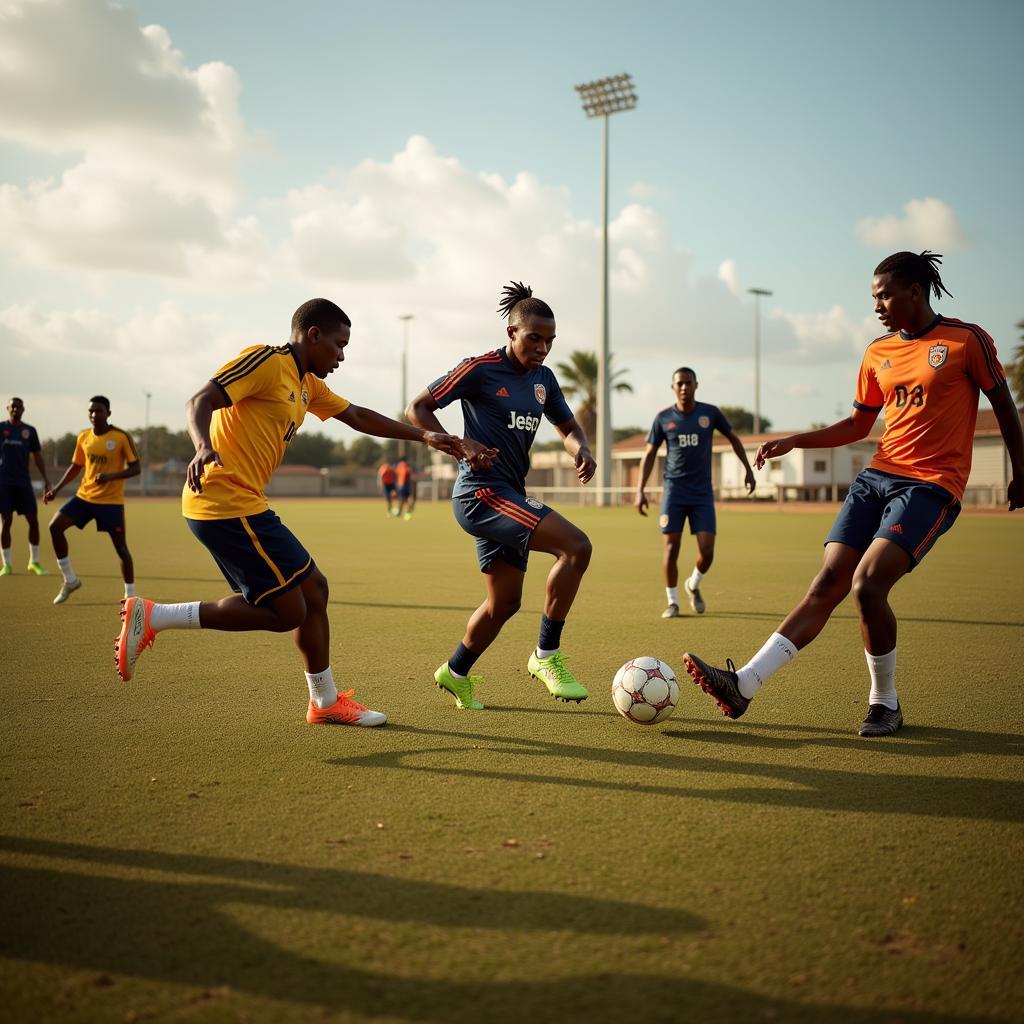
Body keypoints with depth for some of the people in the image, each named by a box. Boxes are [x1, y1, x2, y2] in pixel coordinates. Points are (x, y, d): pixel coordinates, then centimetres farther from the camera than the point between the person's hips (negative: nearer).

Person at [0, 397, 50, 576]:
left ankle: (34, 562, 11)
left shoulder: (30, 431, 7)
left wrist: (45, 479, 2)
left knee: (33, 521, -2)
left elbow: (37, 456, 10)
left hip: (23, 482, 2)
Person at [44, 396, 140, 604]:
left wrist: (111, 476, -25)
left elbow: (136, 468, -10)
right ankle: (70, 580, 4)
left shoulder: (122, 437, -10)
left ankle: (130, 593, 10)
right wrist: (57, 489, 7)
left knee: (120, 547, -6)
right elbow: (75, 466, 16)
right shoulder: (83, 437, 5)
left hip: (111, 501, -5)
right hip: (84, 495, 5)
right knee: (55, 527, -9)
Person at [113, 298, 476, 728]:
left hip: (243, 504, 10)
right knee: (288, 611, -8)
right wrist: (203, 447, -38)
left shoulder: (307, 385, 21)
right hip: (227, 503, -10)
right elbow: (201, 400, -18)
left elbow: (358, 417, 31)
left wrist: (424, 437, 28)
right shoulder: (266, 361, -8)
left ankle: (325, 701, 26)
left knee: (312, 588, 15)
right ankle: (152, 617, -7)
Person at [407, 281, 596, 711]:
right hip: (482, 490, -8)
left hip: (510, 497, 8)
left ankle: (456, 674, 34)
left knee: (505, 601, 13)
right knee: (576, 546, -22)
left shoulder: (543, 378, 12)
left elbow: (568, 426, 23)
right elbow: (416, 409, -3)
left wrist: (581, 449, 0)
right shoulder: (480, 368, -7)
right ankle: (546, 655, -12)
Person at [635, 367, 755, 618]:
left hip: (702, 493, 0)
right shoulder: (663, 418, -1)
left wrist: (748, 470, 13)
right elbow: (649, 454, 5)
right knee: (671, 548, -4)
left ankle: (693, 586, 24)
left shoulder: (710, 413, 0)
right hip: (674, 491, 0)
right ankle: (672, 601, 11)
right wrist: (640, 491, -3)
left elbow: (733, 438, 15)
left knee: (706, 552, -7)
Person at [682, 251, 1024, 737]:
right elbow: (858, 424, 20)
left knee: (867, 585, -20)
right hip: (877, 476, 6)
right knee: (827, 585, -4)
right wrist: (793, 441, 11)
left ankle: (885, 702, 0)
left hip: (931, 487, -6)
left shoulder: (967, 340, -3)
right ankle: (744, 685, -11)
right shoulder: (878, 352, 13)